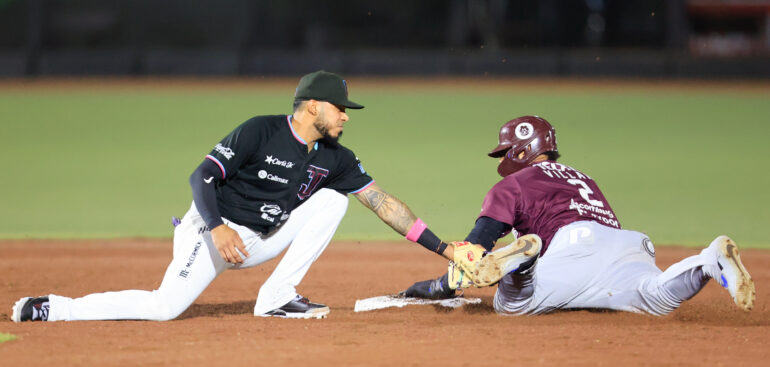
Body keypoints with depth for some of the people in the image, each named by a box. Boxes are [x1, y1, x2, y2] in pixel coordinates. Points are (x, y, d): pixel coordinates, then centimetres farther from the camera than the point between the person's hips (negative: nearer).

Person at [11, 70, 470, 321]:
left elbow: (384, 202, 1)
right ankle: (49, 309, -10)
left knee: (332, 199, -7)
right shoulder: (261, 131, -16)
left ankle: (277, 298, -8)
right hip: (211, 231, -6)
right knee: (165, 307, -26)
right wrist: (219, 229, -33)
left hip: (260, 240, 6)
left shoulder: (334, 158, 2)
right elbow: (202, 176, -19)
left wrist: (442, 247, -5)